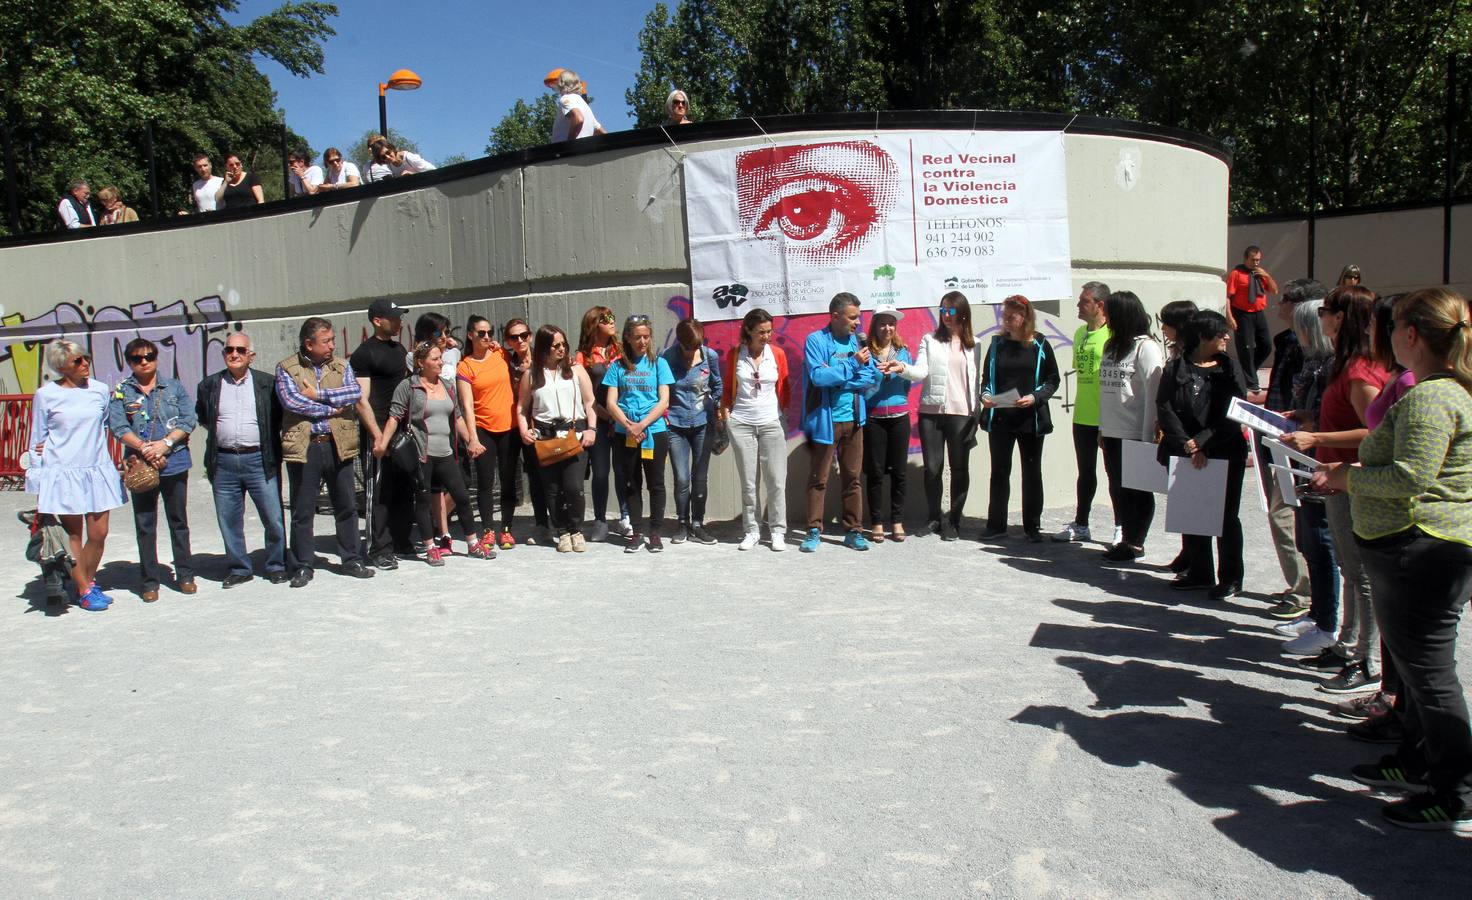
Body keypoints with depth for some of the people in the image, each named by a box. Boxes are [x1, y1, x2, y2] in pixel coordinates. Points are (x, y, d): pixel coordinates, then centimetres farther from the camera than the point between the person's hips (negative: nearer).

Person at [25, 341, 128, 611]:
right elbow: (37, 440, 3)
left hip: (97, 470, 3)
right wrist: (38, 482, 3)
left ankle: (88, 580, 27)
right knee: (73, 535, 4)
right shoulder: (45, 395, -3)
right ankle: (83, 591, 15)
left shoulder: (100, 390, 3)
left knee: (99, 534, 5)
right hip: (63, 473, -3)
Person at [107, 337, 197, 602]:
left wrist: (165, 443, -15)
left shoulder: (174, 387, 7)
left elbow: (188, 420, -2)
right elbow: (117, 427, -6)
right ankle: (149, 582, 12)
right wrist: (144, 448, -19)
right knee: (145, 526, 4)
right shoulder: (121, 391, 4)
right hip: (140, 466, -1)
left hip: (175, 463, 1)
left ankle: (185, 575, 19)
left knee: (179, 521, 9)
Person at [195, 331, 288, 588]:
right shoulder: (209, 385, 9)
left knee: (273, 520, 0)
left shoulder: (267, 383, 2)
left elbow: (279, 417, 8)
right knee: (229, 521, 8)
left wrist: (272, 447, 2)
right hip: (224, 463, 2)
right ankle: (239, 568, 21)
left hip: (259, 460, -2)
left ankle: (276, 566, 15)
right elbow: (201, 417, 22)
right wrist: (221, 434, 12)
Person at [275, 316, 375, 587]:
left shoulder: (342, 365, 10)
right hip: (303, 447, -3)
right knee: (302, 511, 5)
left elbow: (355, 392, -7)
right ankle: (303, 566, 15)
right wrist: (332, 409, -9)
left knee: (347, 507, 9)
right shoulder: (286, 368, 2)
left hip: (338, 445, 3)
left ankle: (351, 561, 21)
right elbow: (291, 401, -14)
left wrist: (319, 395, -12)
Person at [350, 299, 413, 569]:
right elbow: (362, 400, -13)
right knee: (379, 492, -3)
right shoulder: (364, 354, -8)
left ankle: (401, 541, 21)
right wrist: (378, 436, -19)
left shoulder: (399, 349, 15)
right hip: (379, 432, -8)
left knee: (405, 489, 11)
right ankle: (379, 550, 2)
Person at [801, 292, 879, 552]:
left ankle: (853, 531, 17)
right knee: (818, 479, 3)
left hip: (854, 420, 4)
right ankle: (814, 532, 12)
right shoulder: (816, 340, -6)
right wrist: (852, 365, -12)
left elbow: (871, 377, 1)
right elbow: (818, 376, -19)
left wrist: (835, 376, -10)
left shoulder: (858, 341, 8)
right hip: (824, 421, -4)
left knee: (853, 478, 9)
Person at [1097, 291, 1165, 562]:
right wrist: (1102, 427, 13)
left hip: (1136, 433, -8)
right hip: (1112, 432, 8)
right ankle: (1125, 539, 22)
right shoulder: (1111, 346, 13)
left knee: (1138, 489, 4)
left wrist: (1149, 436, -17)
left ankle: (1135, 542, 13)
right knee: (1118, 488, 12)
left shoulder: (1146, 347, -11)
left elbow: (1153, 393, -14)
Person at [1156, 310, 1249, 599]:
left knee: (1225, 516, 4)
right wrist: (1188, 446, -14)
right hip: (1185, 455, 2)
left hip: (1225, 454, -1)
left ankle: (1231, 578, 14)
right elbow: (1165, 410, -5)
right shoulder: (1175, 368, 2)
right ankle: (1199, 573, 24)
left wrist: (1202, 442, -15)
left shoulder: (1230, 368, 1)